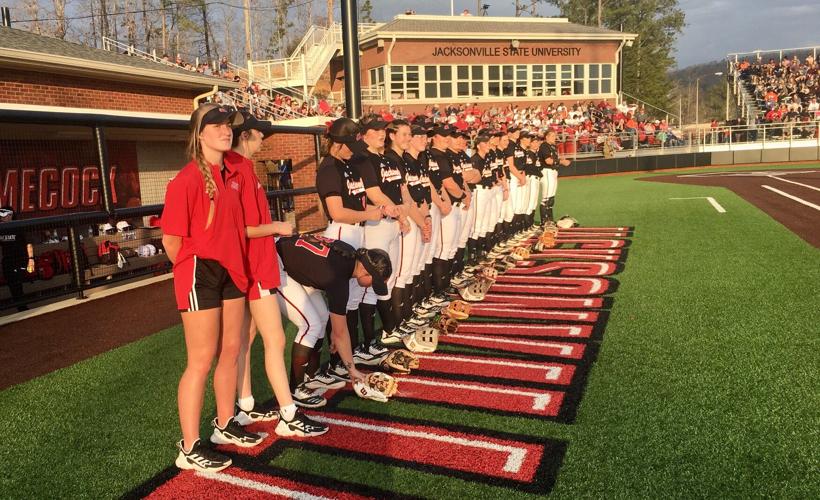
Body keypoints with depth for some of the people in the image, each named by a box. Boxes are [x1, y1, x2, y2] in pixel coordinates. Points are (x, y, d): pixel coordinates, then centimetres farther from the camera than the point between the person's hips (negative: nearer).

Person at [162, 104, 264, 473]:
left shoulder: (232, 172, 7)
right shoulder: (187, 179, -17)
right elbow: (171, 239, -15)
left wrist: (236, 264, 13)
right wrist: (192, 269, -2)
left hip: (231, 272, 8)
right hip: (200, 274, -8)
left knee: (231, 350, 16)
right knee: (202, 360, -2)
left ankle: (225, 424, 34)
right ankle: (189, 449, 12)